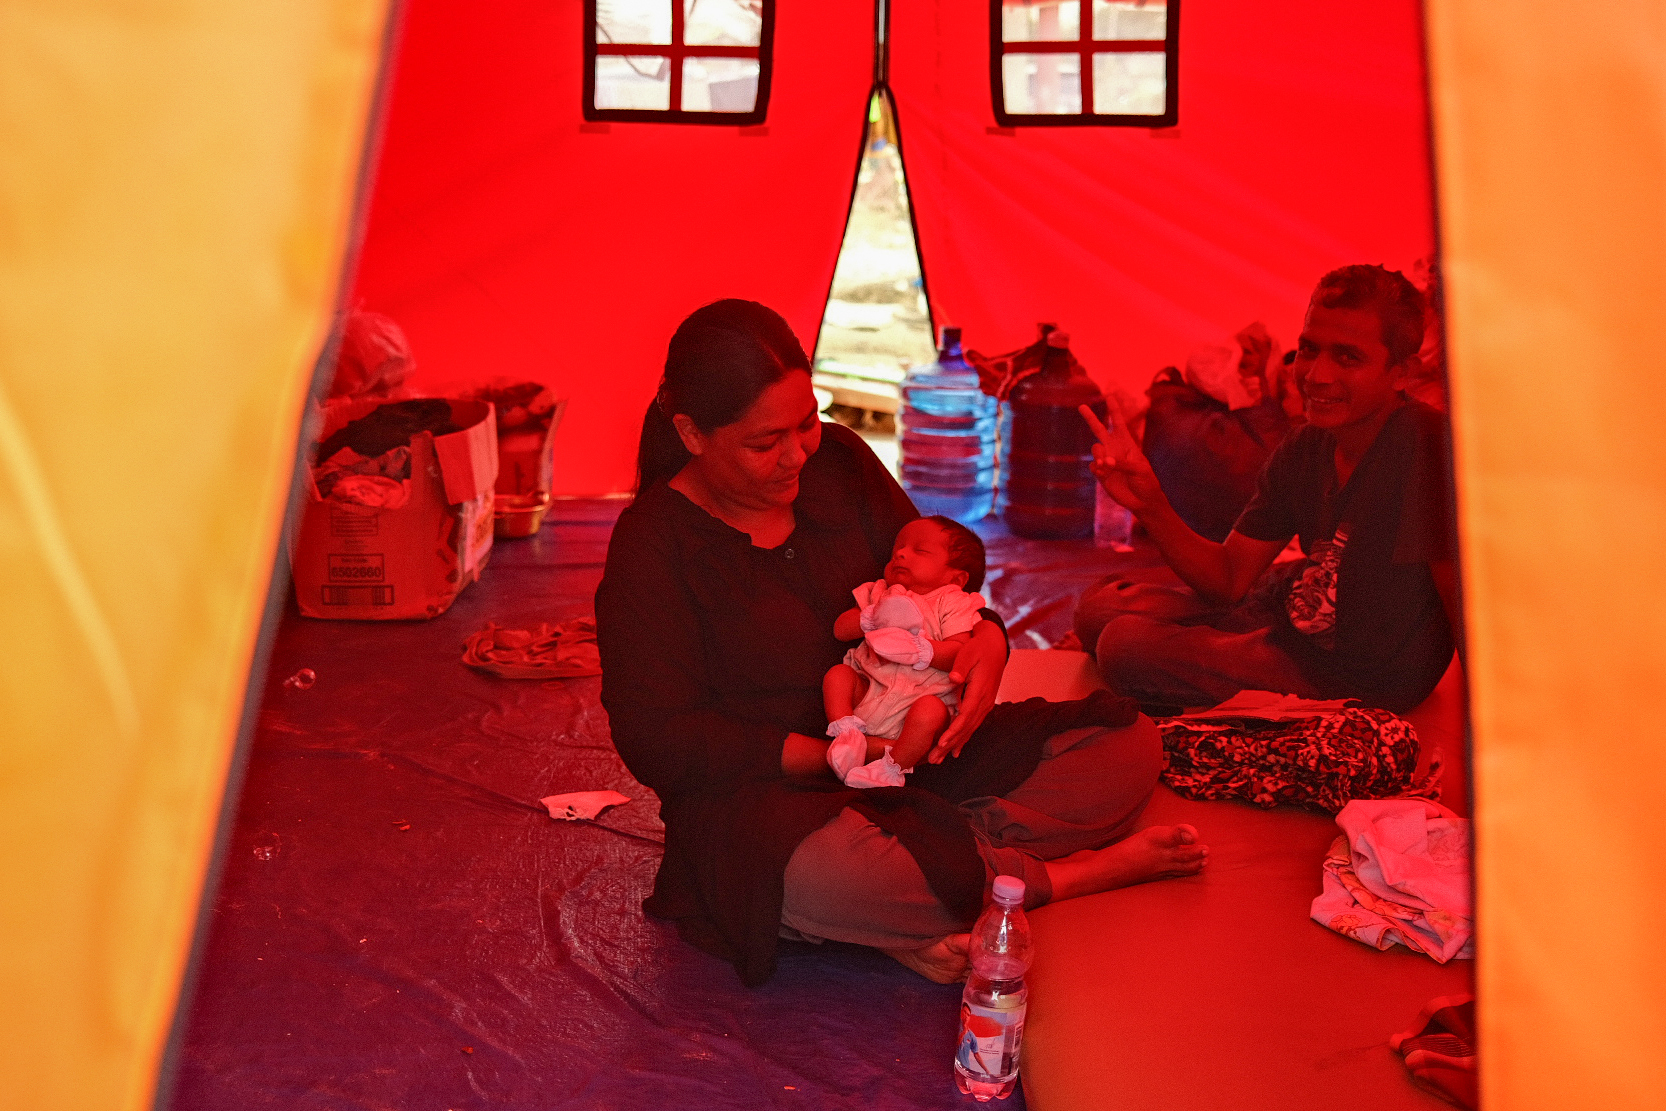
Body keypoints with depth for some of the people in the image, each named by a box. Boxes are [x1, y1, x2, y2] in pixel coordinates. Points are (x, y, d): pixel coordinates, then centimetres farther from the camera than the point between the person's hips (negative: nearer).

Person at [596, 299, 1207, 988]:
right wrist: (832, 756, -21)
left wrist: (987, 638, -12)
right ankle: (1079, 875, -22)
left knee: (1128, 745, -7)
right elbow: (655, 742, -15)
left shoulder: (837, 459, 2)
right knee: (814, 877, -43)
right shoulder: (651, 548, -13)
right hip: (769, 790, -5)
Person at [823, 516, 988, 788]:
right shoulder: (878, 593, 19)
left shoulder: (952, 603, 4)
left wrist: (919, 650, -27)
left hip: (922, 696, -5)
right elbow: (840, 629, 8)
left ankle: (892, 768, -21)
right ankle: (846, 732, -17)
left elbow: (959, 653, -12)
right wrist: (872, 617, -11)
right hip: (868, 691, 5)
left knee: (931, 712, -34)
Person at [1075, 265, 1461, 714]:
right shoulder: (1304, 448, -3)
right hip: (1288, 621, 7)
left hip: (1360, 679, -7)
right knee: (1100, 608, 8)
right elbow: (1229, 579, -1)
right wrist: (1149, 503, -15)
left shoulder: (1428, 447, -27)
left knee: (1125, 644, -13)